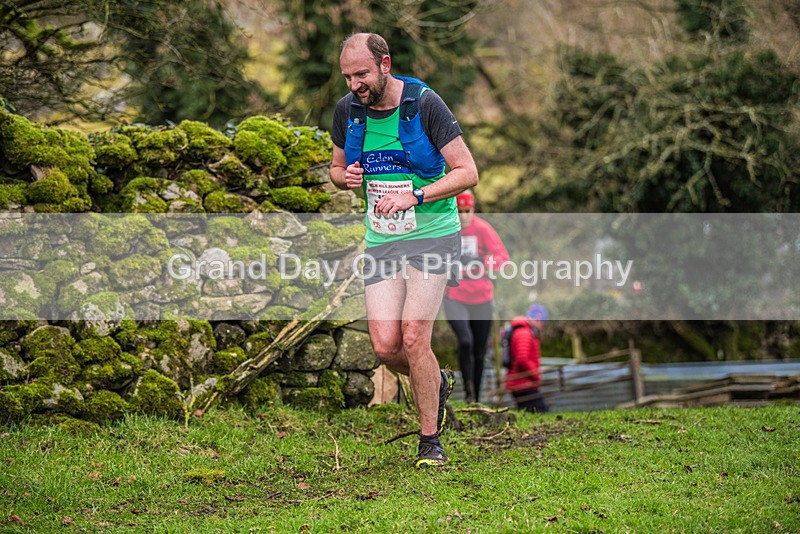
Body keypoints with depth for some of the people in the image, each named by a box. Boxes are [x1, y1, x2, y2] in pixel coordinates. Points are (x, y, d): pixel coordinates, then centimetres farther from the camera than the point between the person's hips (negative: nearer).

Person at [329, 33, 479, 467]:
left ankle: (430, 440, 3)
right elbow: (337, 167, 17)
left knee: (413, 338, -14)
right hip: (381, 240, 4)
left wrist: (415, 196, -24)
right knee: (385, 345, -6)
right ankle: (437, 383, 27)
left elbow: (467, 172, -12)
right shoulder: (347, 110, 1)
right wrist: (347, 177, -8)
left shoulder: (425, 104, -13)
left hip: (431, 235, -4)